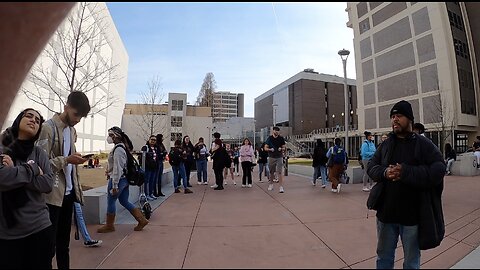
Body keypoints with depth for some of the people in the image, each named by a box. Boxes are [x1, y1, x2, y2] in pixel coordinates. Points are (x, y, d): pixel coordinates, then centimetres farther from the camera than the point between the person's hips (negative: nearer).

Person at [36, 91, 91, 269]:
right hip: (52, 194, -7)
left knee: (64, 242, 16)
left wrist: (77, 187, 13)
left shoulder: (72, 130, 11)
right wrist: (67, 160, -25)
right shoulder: (48, 128, -11)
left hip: (69, 192, 7)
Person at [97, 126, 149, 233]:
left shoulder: (118, 149, -18)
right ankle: (142, 220, 15)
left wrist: (114, 185, -19)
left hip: (118, 179, -10)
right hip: (124, 179, 10)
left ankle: (109, 226, 22)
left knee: (111, 201, 6)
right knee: (124, 201, 14)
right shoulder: (122, 147, 13)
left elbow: (118, 168, -21)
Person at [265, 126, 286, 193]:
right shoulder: (269, 138, 1)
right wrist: (270, 149, -16)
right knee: (271, 172, 12)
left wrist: (281, 149, -13)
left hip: (279, 157, -1)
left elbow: (284, 148, 9)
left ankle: (281, 187, -8)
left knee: (279, 172, -8)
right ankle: (271, 184, 30)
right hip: (271, 157, 1)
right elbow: (265, 148, 3)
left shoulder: (281, 138, 3)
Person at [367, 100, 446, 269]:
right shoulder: (385, 145, 6)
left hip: (412, 215, -3)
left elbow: (438, 170, -15)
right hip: (386, 212, 3)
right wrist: (384, 172, -17)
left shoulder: (424, 144, -5)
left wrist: (406, 172, -26)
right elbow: (371, 167, 5)